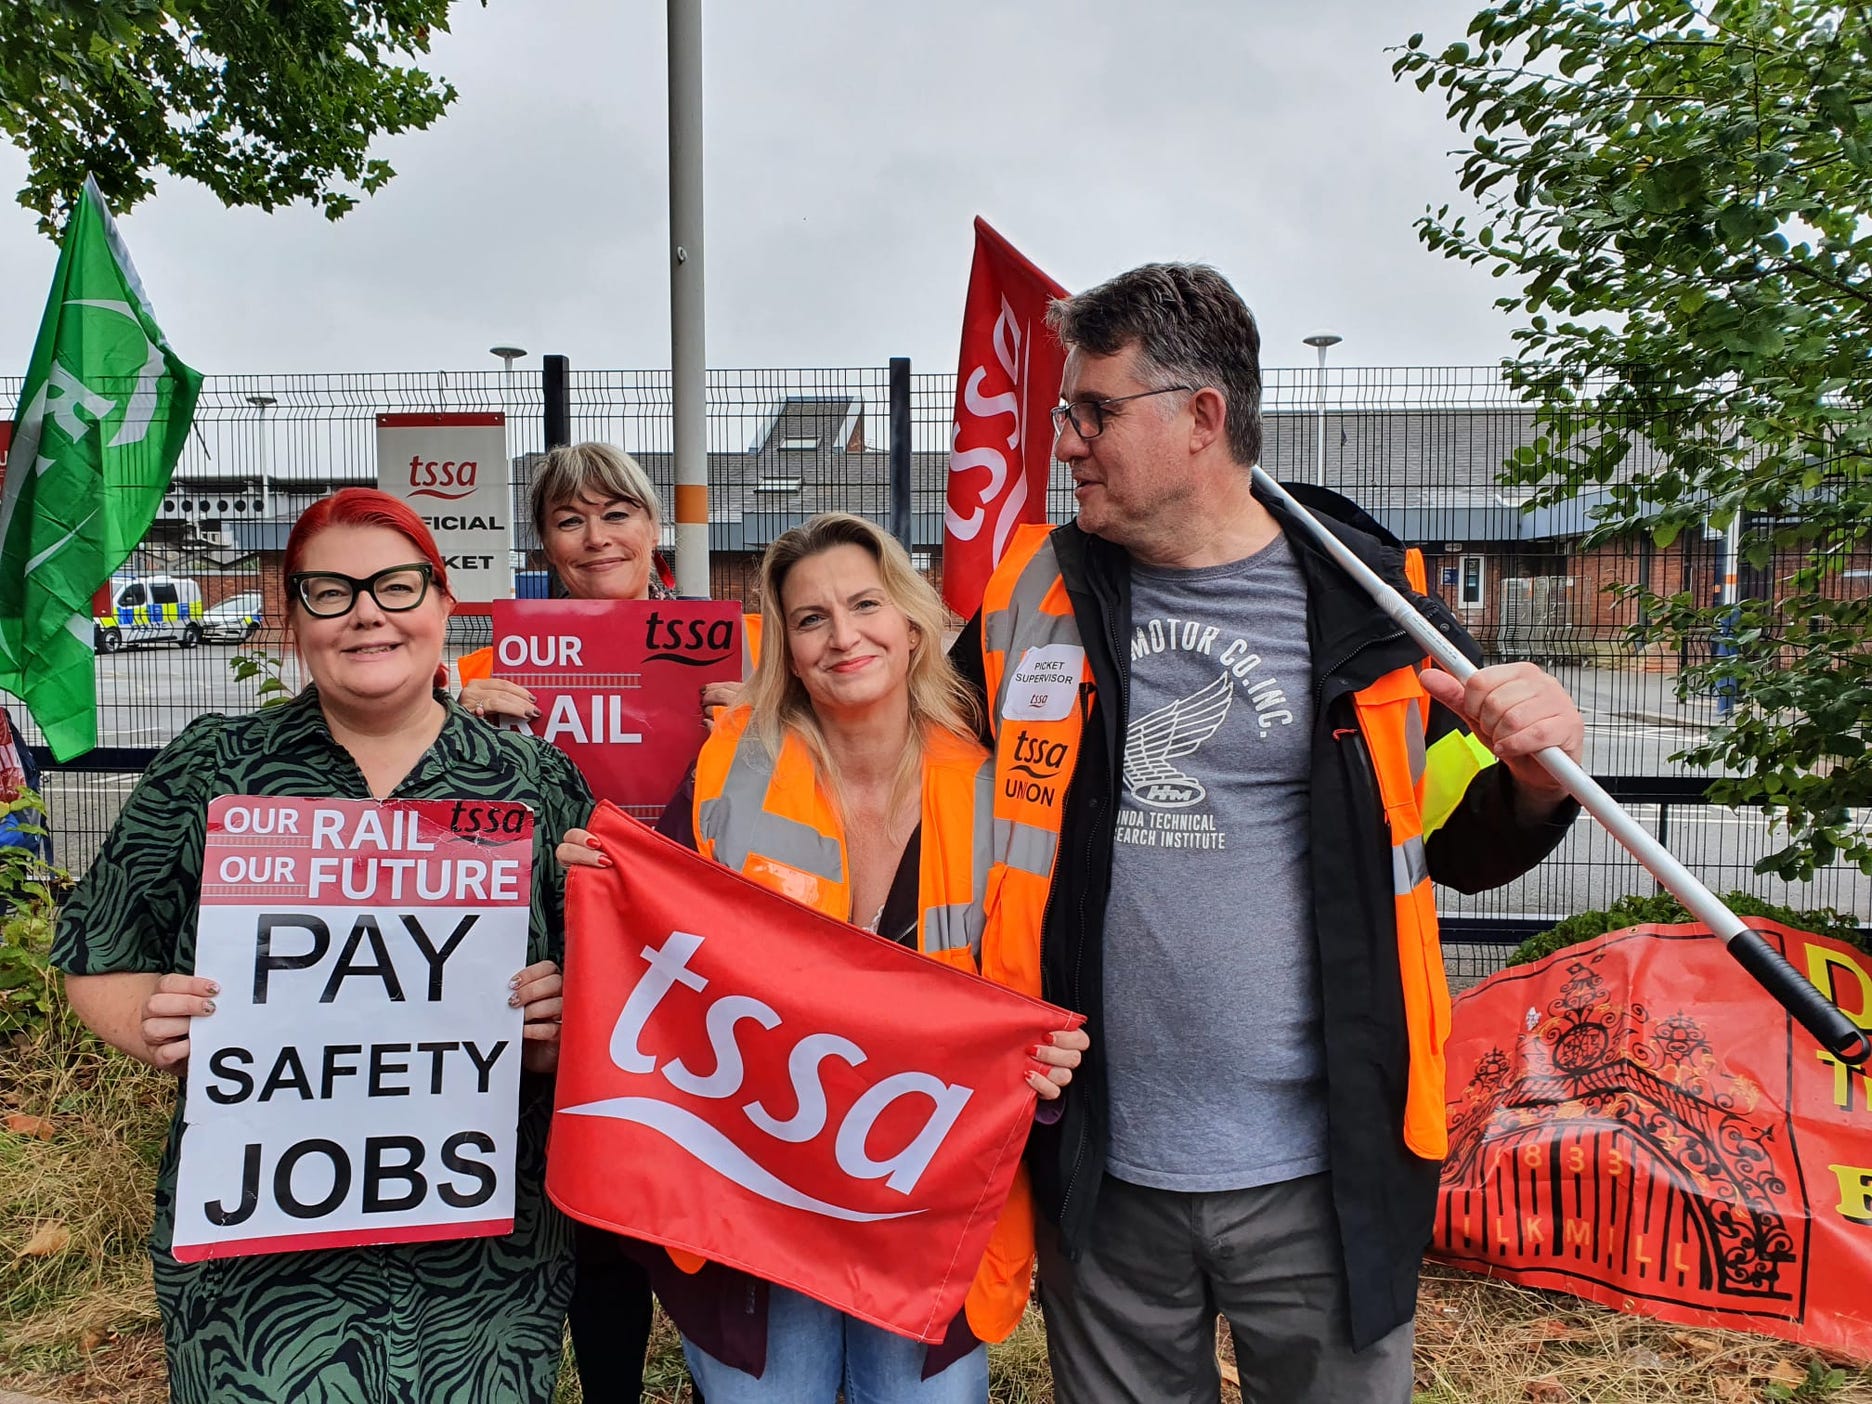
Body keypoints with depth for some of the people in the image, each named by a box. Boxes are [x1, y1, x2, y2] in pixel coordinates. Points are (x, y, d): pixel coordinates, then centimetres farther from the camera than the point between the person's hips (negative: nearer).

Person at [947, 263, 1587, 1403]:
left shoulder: (1369, 604, -5)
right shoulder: (1035, 593, 1)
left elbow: (1470, 845, 6)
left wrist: (1535, 772, -14)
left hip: (1320, 1177, -1)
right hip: (1101, 1176, 2)